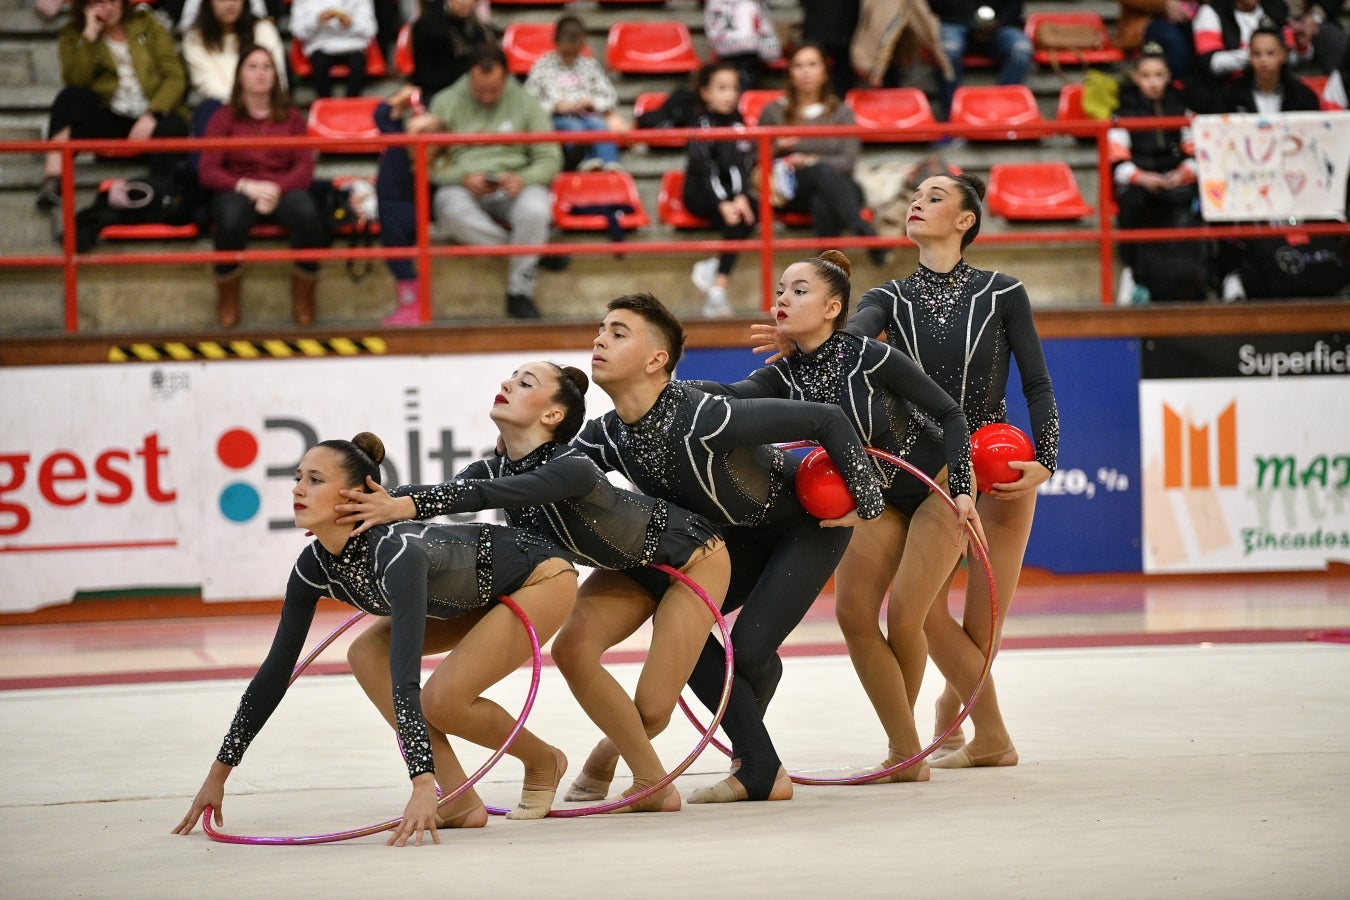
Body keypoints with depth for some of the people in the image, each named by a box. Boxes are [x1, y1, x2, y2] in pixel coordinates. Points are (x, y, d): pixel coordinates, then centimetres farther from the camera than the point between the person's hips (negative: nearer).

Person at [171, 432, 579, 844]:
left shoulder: (397, 555, -37)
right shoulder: (315, 566, -13)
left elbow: (405, 679, -47)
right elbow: (275, 670, -6)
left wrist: (423, 785, -55)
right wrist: (218, 774, -5)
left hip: (542, 577, -8)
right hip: (484, 593, 8)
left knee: (442, 699, -23)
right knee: (367, 653, -7)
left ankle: (544, 762, 7)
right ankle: (461, 802, -7)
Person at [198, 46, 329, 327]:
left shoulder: (291, 117, 14)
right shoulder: (224, 118, 8)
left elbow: (305, 167, 3)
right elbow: (207, 172, -2)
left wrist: (278, 188, -17)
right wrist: (246, 186, -19)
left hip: (283, 188, 1)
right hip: (236, 189, -1)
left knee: (307, 214, -35)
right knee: (231, 220, -39)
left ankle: (303, 301, -14)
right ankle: (227, 301, -13)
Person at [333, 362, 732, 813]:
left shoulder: (572, 469, -36)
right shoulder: (495, 469, -13)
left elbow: (491, 494, -51)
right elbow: (450, 489, -29)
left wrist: (404, 506, -62)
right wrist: (381, 502, -48)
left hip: (692, 559, -7)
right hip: (631, 566, 7)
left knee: (652, 709, -13)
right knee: (572, 648, -17)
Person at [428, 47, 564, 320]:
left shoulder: (525, 103, 10)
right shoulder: (446, 103, 7)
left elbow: (550, 159, 6)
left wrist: (522, 180, -15)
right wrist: (464, 178, -16)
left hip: (513, 185, 0)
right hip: (462, 186, 0)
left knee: (535, 210, -35)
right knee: (452, 210, -38)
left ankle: (520, 294, -16)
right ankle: (540, 248, -23)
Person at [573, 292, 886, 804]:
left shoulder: (703, 417, -38)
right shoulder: (606, 437, -15)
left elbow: (827, 420, -34)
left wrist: (865, 502, -26)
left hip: (812, 519, -7)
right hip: (746, 536, 7)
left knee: (749, 646, -16)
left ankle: (755, 764, 18)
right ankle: (761, 771, -3)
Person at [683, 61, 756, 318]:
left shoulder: (737, 123, 9)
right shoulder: (701, 124, -6)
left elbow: (742, 165, -6)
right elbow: (704, 169, -20)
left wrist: (740, 197, -25)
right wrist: (723, 204, -33)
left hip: (733, 192, 5)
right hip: (699, 194, -5)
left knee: (750, 209, -28)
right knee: (732, 217, -33)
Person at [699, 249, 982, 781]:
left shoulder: (869, 357, -25)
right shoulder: (785, 376, -10)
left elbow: (949, 412, -20)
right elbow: (737, 396, -31)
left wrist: (961, 491, -27)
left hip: (937, 487, -6)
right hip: (878, 496, 6)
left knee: (903, 621, -10)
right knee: (853, 612, -8)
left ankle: (907, 754, 13)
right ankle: (906, 752, 1)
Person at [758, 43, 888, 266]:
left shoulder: (841, 112, 18)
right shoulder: (774, 112, 17)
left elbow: (848, 161, 3)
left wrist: (811, 161, -14)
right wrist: (776, 149, -9)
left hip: (836, 186, 2)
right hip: (791, 191, -2)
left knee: (823, 204, -39)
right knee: (822, 171, -38)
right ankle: (865, 231, -58)